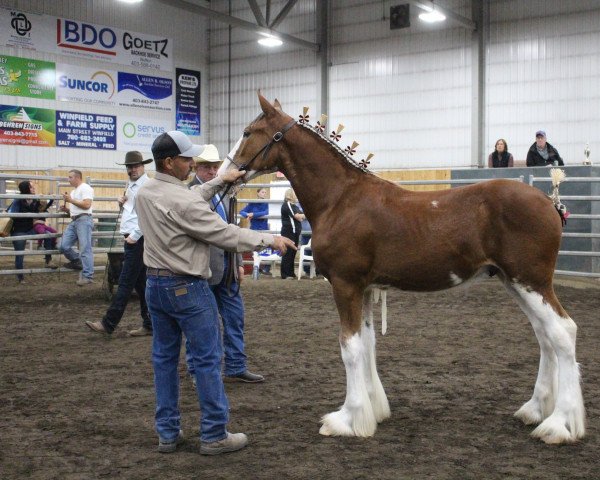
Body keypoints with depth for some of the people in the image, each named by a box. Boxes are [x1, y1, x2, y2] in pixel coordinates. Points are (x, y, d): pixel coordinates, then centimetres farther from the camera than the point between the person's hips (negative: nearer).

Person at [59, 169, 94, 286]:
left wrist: (71, 200, -11)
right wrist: (66, 209, 12)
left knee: (85, 249, -10)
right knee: (64, 246, 1)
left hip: (84, 220, -9)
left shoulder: (85, 188, -4)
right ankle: (77, 262, 21)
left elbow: (86, 205, -17)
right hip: (74, 221, 9)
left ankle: (88, 276, -9)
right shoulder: (74, 192, 26)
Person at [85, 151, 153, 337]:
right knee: (140, 283, 10)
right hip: (131, 239, 10)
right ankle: (149, 325, 15)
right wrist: (122, 202, 6)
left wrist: (134, 236, -20)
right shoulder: (131, 186, 17)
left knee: (126, 283, -5)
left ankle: (108, 324, -3)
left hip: (137, 241, -10)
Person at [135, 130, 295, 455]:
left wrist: (220, 182, 21)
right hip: (187, 288, -9)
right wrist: (269, 239, -8)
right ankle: (214, 435, 8)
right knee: (207, 359, 1)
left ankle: (167, 433, 19)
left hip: (155, 283, 9)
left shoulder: (144, 193, 4)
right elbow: (226, 235, -18)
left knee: (164, 358, 13)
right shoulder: (182, 202, -23)